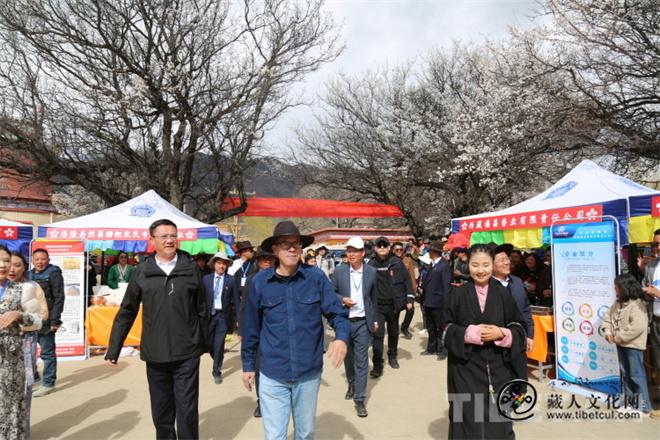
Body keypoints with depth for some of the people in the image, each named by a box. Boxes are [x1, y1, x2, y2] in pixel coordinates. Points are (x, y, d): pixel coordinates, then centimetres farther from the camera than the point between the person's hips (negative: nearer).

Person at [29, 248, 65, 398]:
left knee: (47, 352, 2)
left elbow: (59, 298, -11)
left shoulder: (54, 274, -7)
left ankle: (48, 384, 11)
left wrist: (55, 320, -16)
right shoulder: (29, 275, 13)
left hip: (45, 321, -7)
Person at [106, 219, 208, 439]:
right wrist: (114, 349, 5)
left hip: (187, 353, -1)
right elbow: (126, 312, 6)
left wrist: (204, 343, 7)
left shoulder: (191, 268, -2)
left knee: (187, 410, 3)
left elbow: (202, 309, 4)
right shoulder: (142, 272, 1)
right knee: (161, 412, 14)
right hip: (155, 354, 2)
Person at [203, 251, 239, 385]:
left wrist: (236, 318, -3)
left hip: (223, 315, -2)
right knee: (209, 343, 8)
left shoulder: (231, 280, -1)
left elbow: (236, 300, 0)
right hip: (209, 315, 2)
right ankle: (217, 360, 38)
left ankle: (217, 371, 14)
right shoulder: (206, 279, 4)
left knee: (219, 345, -1)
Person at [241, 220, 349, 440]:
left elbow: (338, 313, -5)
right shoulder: (260, 281, -6)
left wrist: (341, 338, -25)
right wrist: (248, 364, 8)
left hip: (309, 373, 1)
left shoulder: (316, 277, -7)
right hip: (272, 375, -1)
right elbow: (251, 327, 3)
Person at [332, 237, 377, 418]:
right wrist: (342, 299, -16)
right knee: (348, 357, 18)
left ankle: (359, 399, 7)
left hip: (363, 322, -1)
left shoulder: (371, 272, -1)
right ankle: (352, 384, 44)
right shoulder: (339, 271, -3)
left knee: (361, 361, -2)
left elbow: (374, 297, 7)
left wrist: (375, 320, 7)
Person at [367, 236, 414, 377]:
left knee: (393, 332, 17)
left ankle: (392, 356, 37)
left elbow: (406, 280, 0)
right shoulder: (371, 264, -1)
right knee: (378, 334, -8)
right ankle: (377, 365, -4)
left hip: (394, 304, 1)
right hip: (377, 305, -1)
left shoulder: (396, 262, -2)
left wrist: (409, 299, -5)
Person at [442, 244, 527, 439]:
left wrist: (501, 334, -13)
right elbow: (447, 329, -1)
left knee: (498, 418, 6)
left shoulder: (503, 294, 2)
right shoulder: (457, 294, -2)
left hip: (498, 366, 2)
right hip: (466, 367, -1)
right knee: (468, 418, 2)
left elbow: (519, 326, 6)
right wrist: (471, 333, -15)